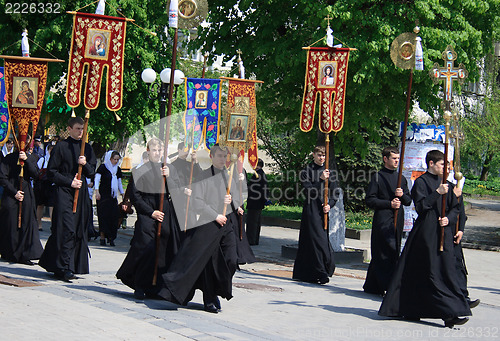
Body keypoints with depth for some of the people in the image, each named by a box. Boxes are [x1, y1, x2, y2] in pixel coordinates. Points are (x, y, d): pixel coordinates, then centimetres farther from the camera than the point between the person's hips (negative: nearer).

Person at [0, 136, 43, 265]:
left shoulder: (31, 158, 10)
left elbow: (35, 174, -3)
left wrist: (26, 160, -14)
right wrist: (14, 192, -10)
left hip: (27, 195, 3)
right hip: (10, 195, -3)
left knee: (27, 224, -3)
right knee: (11, 225, 0)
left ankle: (24, 255, -1)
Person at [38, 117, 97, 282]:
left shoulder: (87, 148, 14)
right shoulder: (61, 146, 0)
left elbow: (92, 172, 15)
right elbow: (51, 172, -2)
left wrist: (85, 164, -6)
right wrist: (69, 182, -10)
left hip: (81, 193, 5)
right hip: (64, 192, -5)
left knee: (79, 230, 2)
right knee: (67, 229, -13)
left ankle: (51, 262, 12)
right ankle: (65, 268, -11)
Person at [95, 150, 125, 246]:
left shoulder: (117, 169, 14)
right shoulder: (103, 167, -3)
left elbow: (119, 183, 21)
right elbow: (97, 179, -9)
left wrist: (122, 194, 17)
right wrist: (97, 191, -20)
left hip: (113, 196, 5)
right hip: (103, 195, -5)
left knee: (114, 216, -4)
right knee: (104, 216, -7)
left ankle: (111, 238, 1)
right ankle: (102, 238, -4)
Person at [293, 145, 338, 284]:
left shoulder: (329, 171, 14)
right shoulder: (307, 171, 0)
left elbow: (334, 193, 12)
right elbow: (309, 190, -11)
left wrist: (329, 205, -5)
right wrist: (321, 179, -22)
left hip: (325, 211, 5)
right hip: (311, 211, -5)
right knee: (317, 241, -10)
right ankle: (320, 274, -6)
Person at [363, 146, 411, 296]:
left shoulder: (401, 178, 16)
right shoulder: (378, 177, -2)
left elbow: (408, 201, 17)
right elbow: (369, 200, -6)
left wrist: (402, 195, -5)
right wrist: (389, 203, -15)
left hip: (398, 221, 6)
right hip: (382, 220, -6)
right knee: (388, 254, -11)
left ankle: (372, 286, 18)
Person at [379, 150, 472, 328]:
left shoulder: (444, 183, 16)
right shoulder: (421, 182, -3)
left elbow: (455, 208, 17)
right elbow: (420, 206, -14)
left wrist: (448, 219, -2)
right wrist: (437, 193, -18)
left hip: (443, 232, 6)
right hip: (426, 232, -6)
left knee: (446, 271, 0)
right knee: (432, 272, -8)